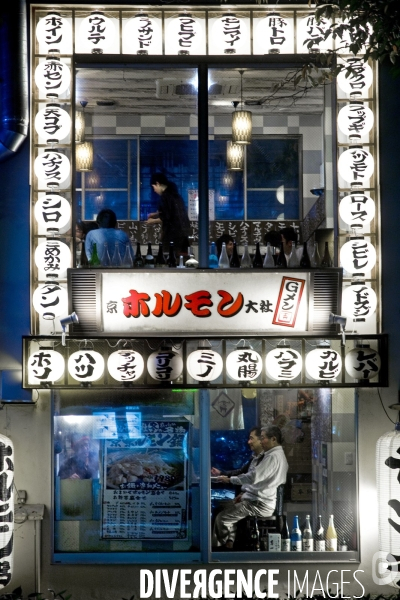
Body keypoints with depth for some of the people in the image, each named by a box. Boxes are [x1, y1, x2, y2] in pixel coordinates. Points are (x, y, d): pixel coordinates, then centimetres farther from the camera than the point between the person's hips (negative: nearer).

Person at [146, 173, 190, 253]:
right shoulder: (174, 193, 14)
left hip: (173, 233, -9)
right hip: (183, 231, 9)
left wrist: (153, 221, -1)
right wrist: (156, 214, 23)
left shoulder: (165, 196, -13)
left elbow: (166, 217, -17)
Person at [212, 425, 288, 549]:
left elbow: (253, 477, -25)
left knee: (222, 518, -8)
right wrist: (245, 494, 14)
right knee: (229, 510, 21)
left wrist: (230, 479, -14)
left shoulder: (273, 456, -19)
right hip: (263, 501, 11)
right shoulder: (278, 455, 14)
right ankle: (230, 542, 15)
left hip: (260, 506, -11)